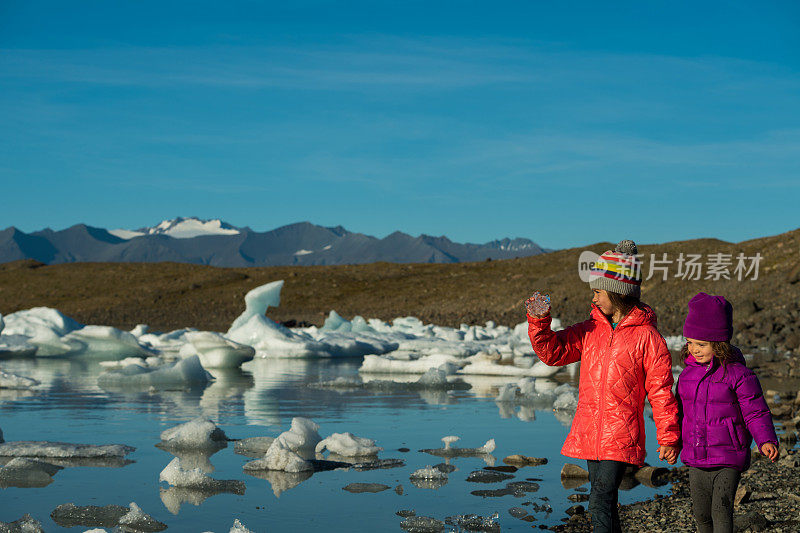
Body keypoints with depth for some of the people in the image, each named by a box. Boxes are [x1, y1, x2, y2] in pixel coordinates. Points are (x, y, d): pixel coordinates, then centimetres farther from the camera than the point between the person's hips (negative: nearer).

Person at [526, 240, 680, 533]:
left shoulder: (646, 336, -7)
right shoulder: (590, 329, 9)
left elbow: (661, 390, -5)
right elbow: (553, 352, 8)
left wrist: (668, 437, -6)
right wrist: (539, 321, -9)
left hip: (621, 437, -6)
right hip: (589, 436, 6)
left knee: (600, 503, -16)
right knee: (604, 502, 15)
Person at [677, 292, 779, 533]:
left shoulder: (738, 375, -11)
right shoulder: (687, 375, 5)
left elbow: (756, 413, -9)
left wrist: (766, 441, -23)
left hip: (728, 461, -5)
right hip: (696, 462, 6)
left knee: (721, 510, -15)